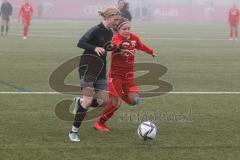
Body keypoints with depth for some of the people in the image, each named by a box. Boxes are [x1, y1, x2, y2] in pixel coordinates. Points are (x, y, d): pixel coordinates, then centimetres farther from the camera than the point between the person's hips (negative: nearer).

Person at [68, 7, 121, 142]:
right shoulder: (96, 30, -14)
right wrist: (95, 48, -36)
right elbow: (80, 43, -23)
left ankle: (80, 102, 27)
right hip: (88, 67, -8)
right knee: (89, 100, -13)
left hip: (101, 69, 8)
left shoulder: (110, 33, 9)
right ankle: (74, 131, -3)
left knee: (104, 101, 0)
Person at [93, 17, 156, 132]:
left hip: (129, 76, 5)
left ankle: (120, 95, 26)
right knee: (116, 103, -9)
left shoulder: (134, 38, 1)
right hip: (115, 75, -5)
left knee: (135, 101, -6)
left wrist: (151, 52, 39)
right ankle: (99, 123, 12)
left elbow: (141, 46, 22)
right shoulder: (116, 38, -16)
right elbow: (116, 43, -40)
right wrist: (120, 45, -62)